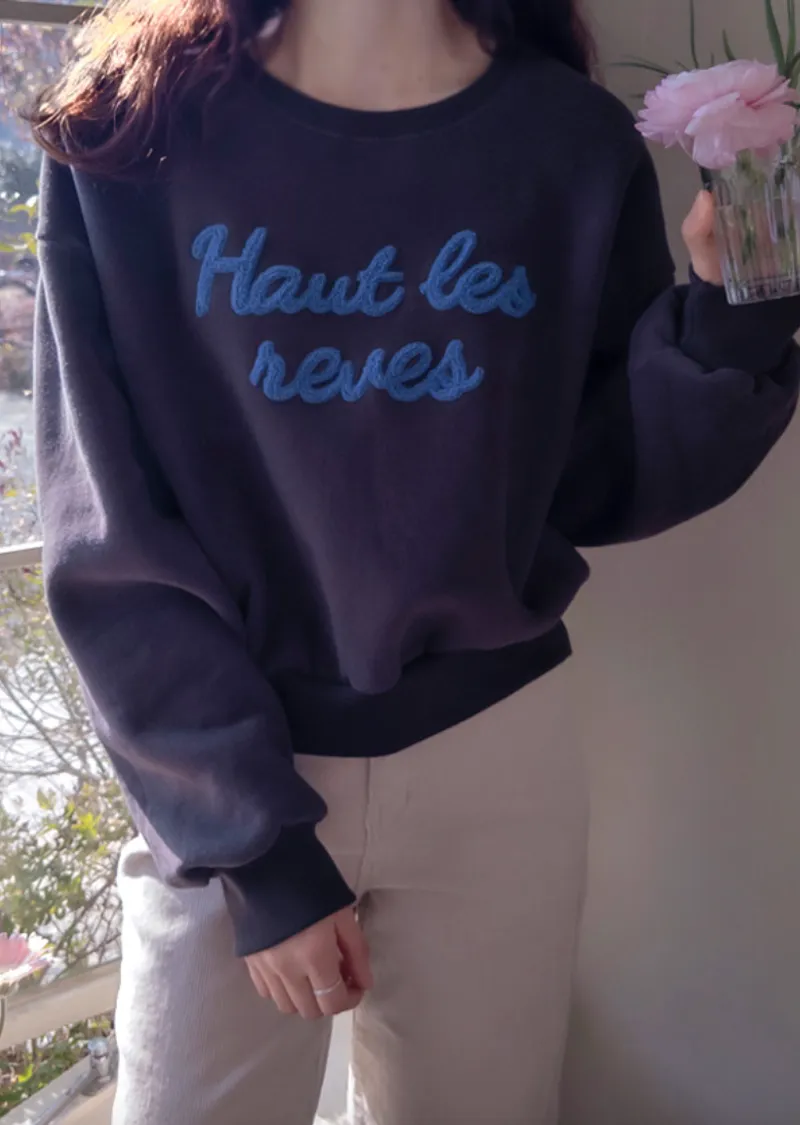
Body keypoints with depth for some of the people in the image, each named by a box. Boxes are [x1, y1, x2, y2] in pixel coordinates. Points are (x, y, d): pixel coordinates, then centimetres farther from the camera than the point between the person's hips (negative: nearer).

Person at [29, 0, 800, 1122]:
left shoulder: (577, 143, -3)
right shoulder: (132, 132, -8)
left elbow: (594, 489, 2)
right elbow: (109, 533, -9)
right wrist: (254, 837, -11)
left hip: (495, 745, 2)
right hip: (226, 775, -1)